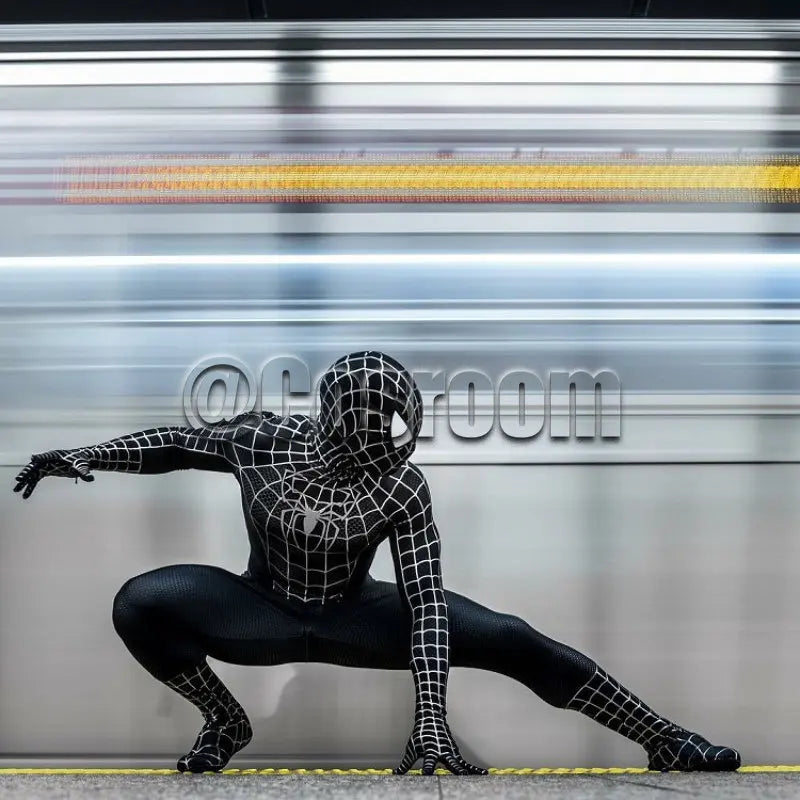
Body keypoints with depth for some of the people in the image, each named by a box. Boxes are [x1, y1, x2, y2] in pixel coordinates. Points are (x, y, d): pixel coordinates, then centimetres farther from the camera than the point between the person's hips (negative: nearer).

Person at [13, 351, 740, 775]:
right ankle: (225, 721, 0)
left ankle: (666, 744, -4)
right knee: (141, 603, -28)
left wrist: (431, 721, -33)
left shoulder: (403, 489, -23)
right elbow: (177, 443, -3)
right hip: (264, 613, 1)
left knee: (508, 639, -19)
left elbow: (425, 606, -25)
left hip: (354, 617, -1)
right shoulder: (263, 440, -22)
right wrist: (85, 456, -10)